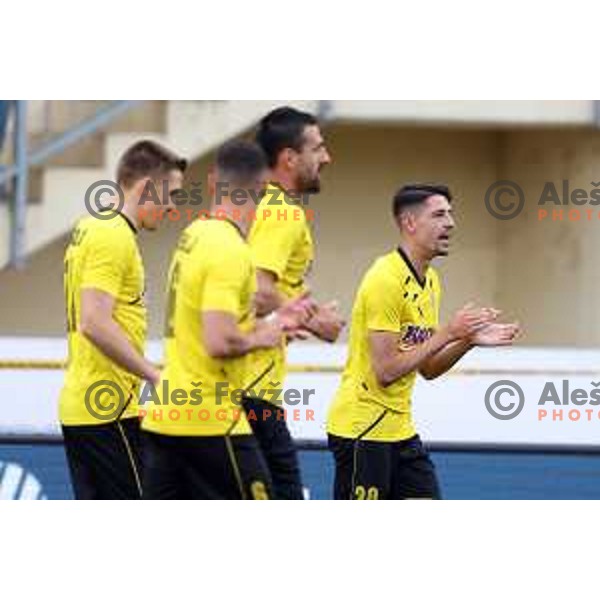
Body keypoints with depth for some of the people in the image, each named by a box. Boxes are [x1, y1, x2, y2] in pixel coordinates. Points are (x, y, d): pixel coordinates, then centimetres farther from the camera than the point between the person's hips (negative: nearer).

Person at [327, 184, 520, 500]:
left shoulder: (430, 281, 11)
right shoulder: (386, 280, -17)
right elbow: (385, 371, -23)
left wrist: (469, 339, 0)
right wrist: (448, 333, -21)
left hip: (400, 427, 9)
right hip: (362, 429, -9)